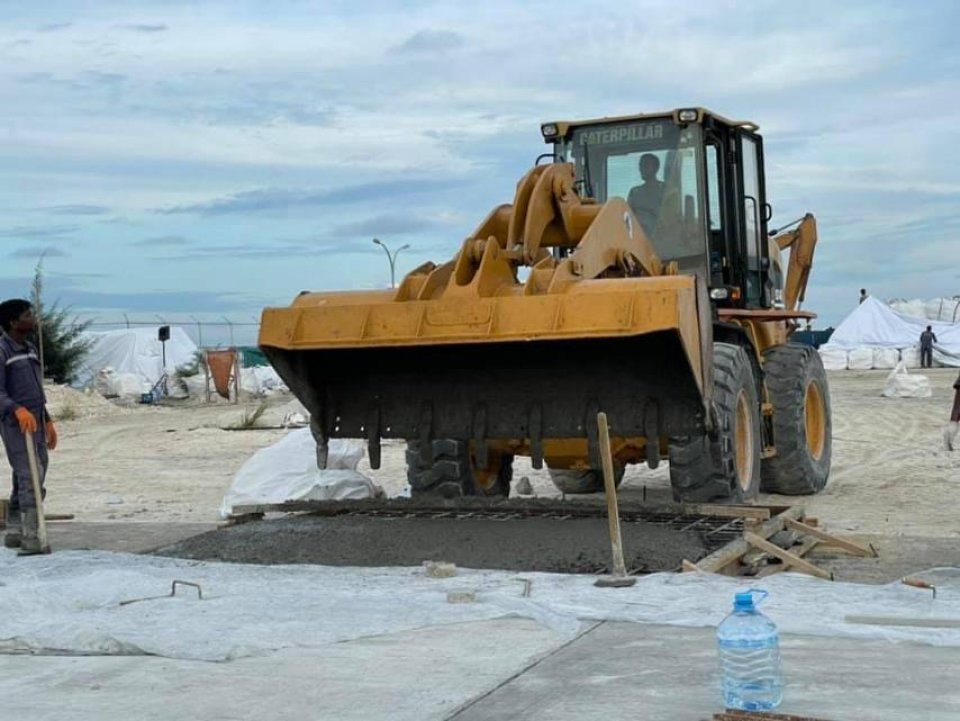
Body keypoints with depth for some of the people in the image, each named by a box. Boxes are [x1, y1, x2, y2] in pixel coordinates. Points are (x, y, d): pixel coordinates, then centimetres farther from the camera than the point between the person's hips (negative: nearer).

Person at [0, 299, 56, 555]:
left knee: (27, 479, 10)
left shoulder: (30, 350, 16)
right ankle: (30, 537, -16)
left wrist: (48, 421, 22)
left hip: (35, 421, 8)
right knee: (30, 478, -16)